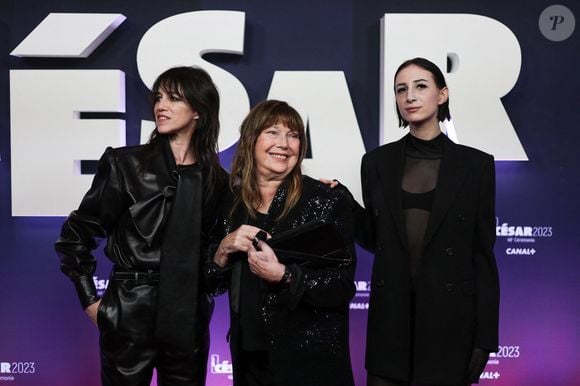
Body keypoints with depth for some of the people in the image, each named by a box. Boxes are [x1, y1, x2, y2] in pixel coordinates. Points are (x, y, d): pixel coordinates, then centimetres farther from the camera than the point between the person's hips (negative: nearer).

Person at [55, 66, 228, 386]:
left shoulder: (217, 179, 4)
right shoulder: (125, 163, -6)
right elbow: (75, 236, -2)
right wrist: (90, 301, -4)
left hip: (190, 316, 3)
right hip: (130, 312, -3)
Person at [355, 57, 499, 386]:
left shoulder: (475, 164, -2)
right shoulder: (377, 162, 4)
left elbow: (483, 254, -2)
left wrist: (485, 336, -5)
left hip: (450, 317, -2)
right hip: (390, 314, 2)